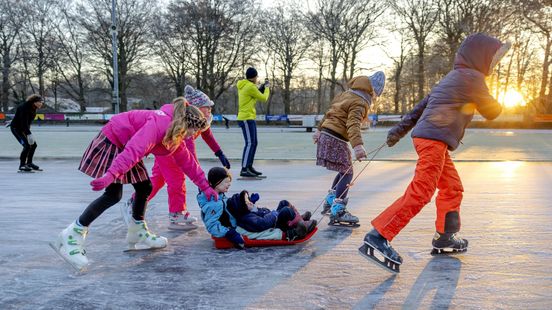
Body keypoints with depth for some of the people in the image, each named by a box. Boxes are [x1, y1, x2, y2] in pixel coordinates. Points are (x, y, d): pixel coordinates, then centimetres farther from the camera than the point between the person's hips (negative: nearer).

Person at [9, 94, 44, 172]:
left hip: (24, 128, 9)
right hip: (16, 128, -9)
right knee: (27, 145, -19)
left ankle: (29, 163, 22)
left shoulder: (33, 108, 1)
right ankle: (22, 166, -12)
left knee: (33, 144, 7)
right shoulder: (25, 107, -25)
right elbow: (24, 122, -31)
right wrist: (29, 134, -36)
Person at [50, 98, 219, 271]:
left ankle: (137, 233, 22)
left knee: (144, 188, 7)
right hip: (111, 143, -10)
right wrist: (112, 174, -53)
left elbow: (187, 161, 10)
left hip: (126, 147, 10)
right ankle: (71, 236, -13)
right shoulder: (158, 124, -30)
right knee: (113, 195, -16)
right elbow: (134, 150, -43)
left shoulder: (175, 135, 1)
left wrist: (205, 187, 10)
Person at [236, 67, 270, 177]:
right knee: (250, 143, -13)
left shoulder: (244, 86, 14)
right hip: (246, 119, -10)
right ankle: (244, 169, -16)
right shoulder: (250, 87, -14)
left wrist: (263, 86, 18)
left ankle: (249, 167, 18)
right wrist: (267, 88, 11)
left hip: (249, 118, 10)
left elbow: (256, 95, 23)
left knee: (254, 143, 13)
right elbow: (263, 98, -5)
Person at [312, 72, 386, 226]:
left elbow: (331, 111, 24)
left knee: (344, 171, 20)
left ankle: (330, 200, 27)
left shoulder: (347, 94, 15)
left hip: (326, 134, 9)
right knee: (347, 173, -8)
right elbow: (353, 124, -29)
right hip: (336, 139, -9)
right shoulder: (360, 103, -13)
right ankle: (337, 211, -12)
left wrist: (320, 129, 33)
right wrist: (358, 146, -41)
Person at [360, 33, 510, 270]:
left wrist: (400, 130, 19)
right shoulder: (472, 78, -4)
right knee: (421, 192, -18)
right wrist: (495, 103, 28)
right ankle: (379, 236, -25)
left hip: (433, 141, 10)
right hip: (434, 139, -10)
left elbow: (421, 105, 21)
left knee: (452, 188, 18)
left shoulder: (452, 78, 25)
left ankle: (445, 237, 24)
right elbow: (492, 112, 5)